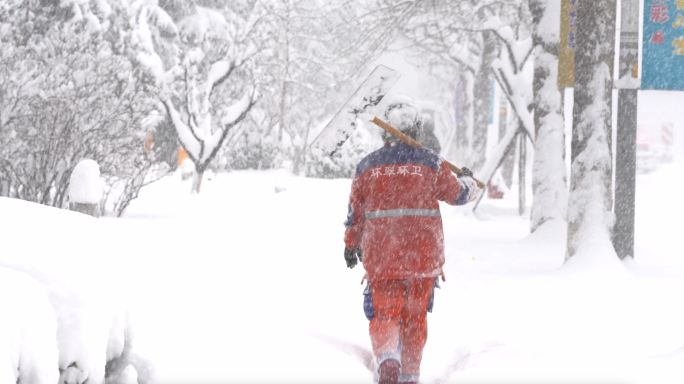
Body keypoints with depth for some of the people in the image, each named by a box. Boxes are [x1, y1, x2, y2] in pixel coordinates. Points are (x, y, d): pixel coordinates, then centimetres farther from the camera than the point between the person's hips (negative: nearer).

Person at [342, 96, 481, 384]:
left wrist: (351, 245, 24)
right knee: (415, 316, 13)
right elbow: (458, 194, 12)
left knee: (385, 314, 2)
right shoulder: (430, 162, -2)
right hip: (424, 255, 0)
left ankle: (387, 357, -26)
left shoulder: (367, 165, 1)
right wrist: (470, 181, 35)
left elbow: (355, 213, 8)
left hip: (380, 255, 0)